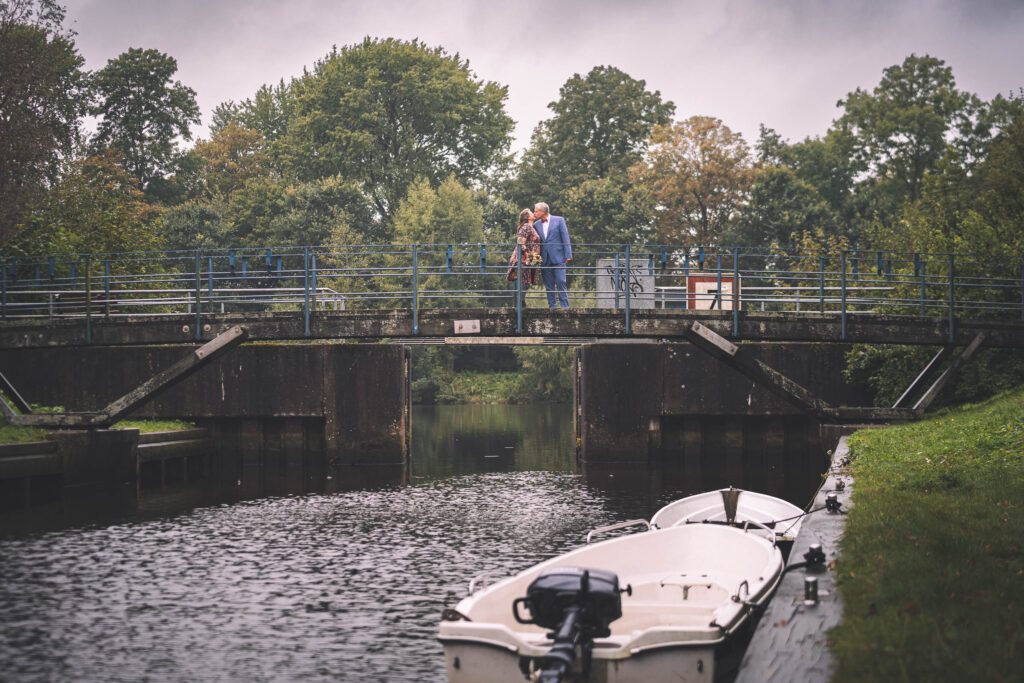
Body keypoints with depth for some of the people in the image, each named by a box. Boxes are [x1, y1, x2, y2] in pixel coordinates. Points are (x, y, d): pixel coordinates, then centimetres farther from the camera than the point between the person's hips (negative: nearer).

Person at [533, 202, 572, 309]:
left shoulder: (559, 220, 0)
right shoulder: (536, 225, 11)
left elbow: (565, 238, -2)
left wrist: (568, 255, -9)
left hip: (557, 257, -4)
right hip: (544, 259, 4)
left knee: (561, 282, -8)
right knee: (548, 285, 4)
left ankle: (565, 306, -5)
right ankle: (551, 307, 8)